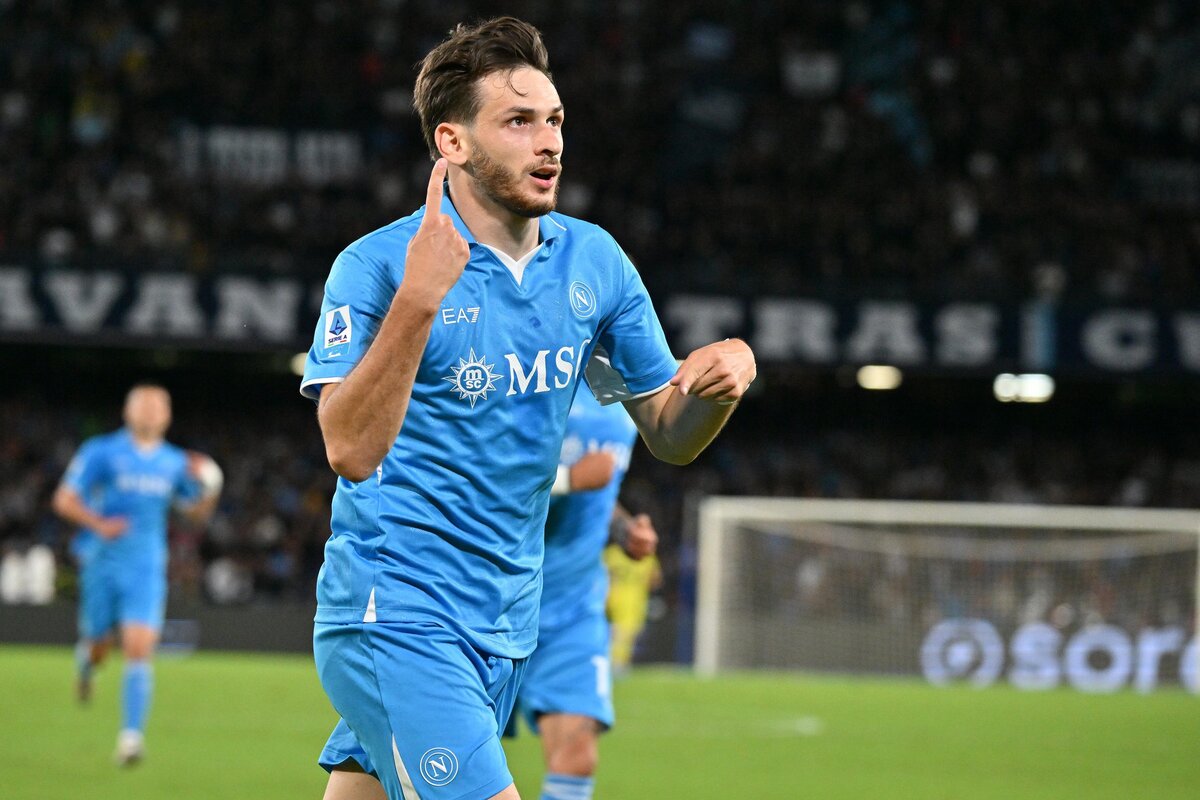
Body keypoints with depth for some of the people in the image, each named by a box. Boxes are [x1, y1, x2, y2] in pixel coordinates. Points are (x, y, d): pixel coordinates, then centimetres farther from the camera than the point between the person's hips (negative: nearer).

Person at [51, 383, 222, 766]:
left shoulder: (175, 462, 9)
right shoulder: (101, 452, -1)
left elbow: (197, 512, 19)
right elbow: (64, 499, -2)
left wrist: (209, 492, -3)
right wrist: (97, 523, -19)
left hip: (146, 569, 1)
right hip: (103, 561, -1)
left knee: (139, 650, -13)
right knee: (99, 645, 8)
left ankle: (131, 735, -15)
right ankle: (86, 658, 47)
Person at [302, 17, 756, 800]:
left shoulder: (593, 260, 6)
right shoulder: (377, 265, -12)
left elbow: (668, 434, 13)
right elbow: (351, 451, -23)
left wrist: (724, 373, -9)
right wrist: (416, 301, -32)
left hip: (505, 628, 6)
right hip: (395, 618, -6)